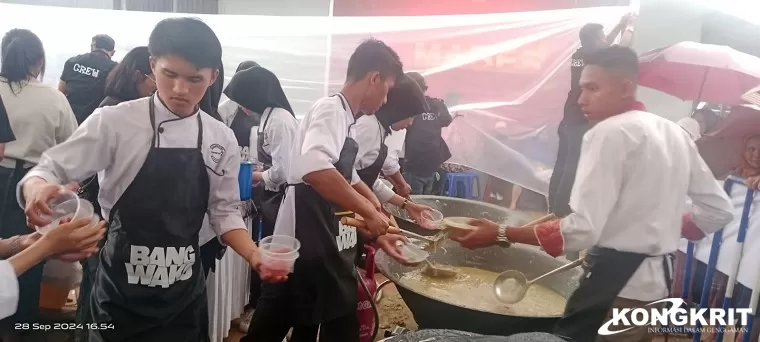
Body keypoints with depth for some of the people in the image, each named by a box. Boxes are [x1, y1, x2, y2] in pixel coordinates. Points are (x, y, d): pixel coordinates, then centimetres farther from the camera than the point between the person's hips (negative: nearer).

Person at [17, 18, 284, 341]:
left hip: (185, 295, 3)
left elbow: (224, 212, 4)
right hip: (120, 295, -2)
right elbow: (50, 170, -6)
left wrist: (254, 255, -12)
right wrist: (37, 189, -29)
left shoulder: (221, 139, -2)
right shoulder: (114, 121, -12)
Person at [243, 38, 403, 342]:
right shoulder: (331, 109, -15)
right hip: (305, 251, -11)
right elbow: (314, 169, -36)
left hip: (326, 252, 11)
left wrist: (377, 232, 19)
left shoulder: (344, 118, 14)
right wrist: (368, 211, -27)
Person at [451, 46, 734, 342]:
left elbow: (581, 230, -24)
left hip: (616, 281, -9)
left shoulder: (609, 133, -16)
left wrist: (502, 235, -21)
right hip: (657, 280, 9)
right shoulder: (675, 134, 10)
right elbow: (719, 209, 14)